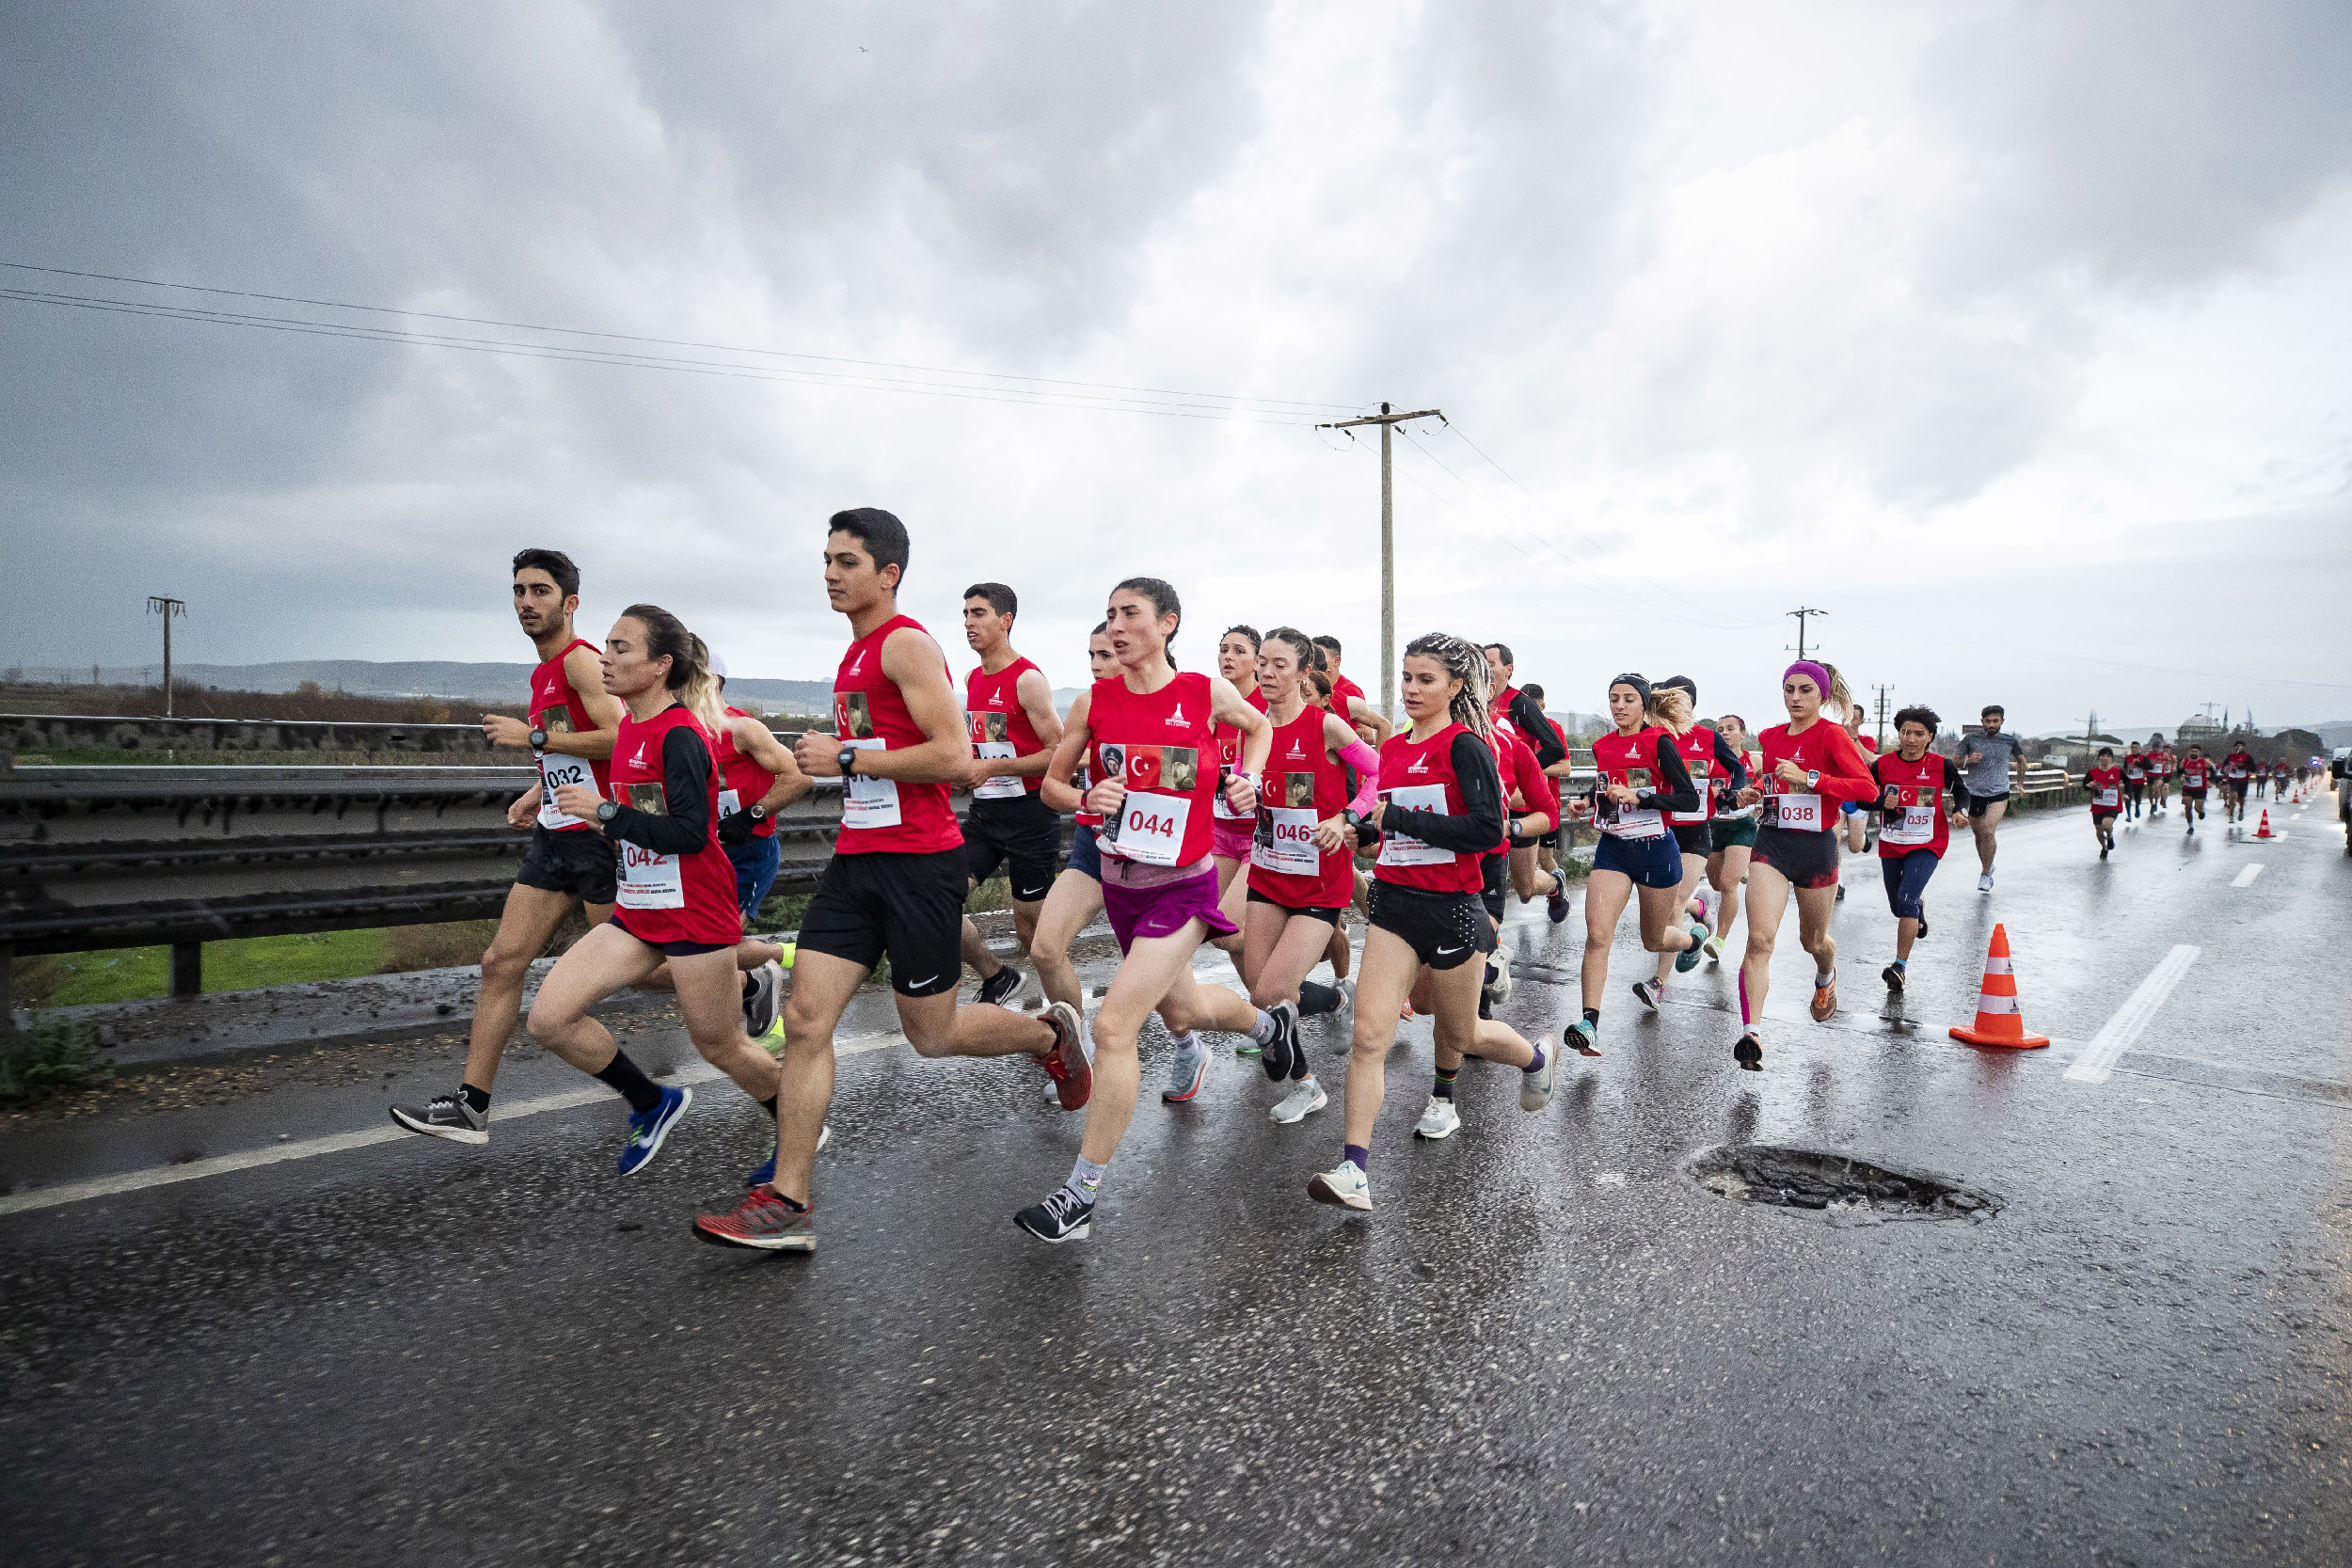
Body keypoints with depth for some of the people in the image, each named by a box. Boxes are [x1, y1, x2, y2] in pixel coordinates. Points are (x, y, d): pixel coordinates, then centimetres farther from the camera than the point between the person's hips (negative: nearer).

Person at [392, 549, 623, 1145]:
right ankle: (470, 1106, 10)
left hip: (599, 834, -9)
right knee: (502, 961, 5)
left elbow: (619, 738, -24)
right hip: (555, 834, 9)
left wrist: (532, 737, -18)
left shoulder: (581, 659, -12)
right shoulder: (545, 672, 17)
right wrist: (536, 793, 16)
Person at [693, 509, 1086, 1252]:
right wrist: (832, 756, 15)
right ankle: (787, 1202, 7)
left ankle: (1050, 1033, 33)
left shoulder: (907, 644, -12)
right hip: (857, 858, 8)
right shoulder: (857, 654, 16)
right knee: (805, 1019, 1)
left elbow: (955, 757, -22)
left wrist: (846, 757, -17)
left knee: (932, 1033, 5)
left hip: (919, 863, -8)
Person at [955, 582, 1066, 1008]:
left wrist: (993, 767, -21)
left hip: (1029, 815, -7)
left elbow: (1060, 753, -17)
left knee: (1031, 929, 2)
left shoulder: (1028, 679, -12)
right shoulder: (972, 679, 12)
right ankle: (996, 978, 17)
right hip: (984, 813, 7)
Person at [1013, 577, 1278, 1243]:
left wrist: (1249, 777, -2)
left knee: (1113, 1025, -15)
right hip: (1118, 881, 5)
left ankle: (1081, 1194, -2)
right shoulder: (1094, 701, -4)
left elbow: (1259, 726, 15)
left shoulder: (1208, 692, -8)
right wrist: (1089, 799, -15)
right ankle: (1270, 1021, 58)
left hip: (1183, 887, -4)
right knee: (1184, 1011, 24)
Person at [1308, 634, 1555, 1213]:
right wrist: (1363, 826, 8)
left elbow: (1487, 829, -21)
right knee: (1369, 1036, -9)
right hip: (1393, 903, 5)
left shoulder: (1465, 745, -11)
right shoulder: (1393, 747, 10)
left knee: (1462, 1035, 16)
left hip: (1450, 905, -5)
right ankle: (1353, 1172, -7)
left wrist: (1401, 818, -19)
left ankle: (1537, 1060, 49)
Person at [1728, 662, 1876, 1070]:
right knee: (1759, 938, -16)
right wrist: (1754, 790, 4)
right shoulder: (1770, 737, 6)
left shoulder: (1831, 735, -8)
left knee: (1813, 941, 19)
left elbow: (1868, 788, -18)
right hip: (1772, 843, 2)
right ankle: (1751, 1033, -19)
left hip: (1816, 847, -2)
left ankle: (1826, 978, 56)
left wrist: (1808, 778, -24)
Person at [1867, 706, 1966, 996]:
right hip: (1890, 844, 3)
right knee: (1898, 907, 17)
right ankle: (1919, 907, 57)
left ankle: (1900, 967, -15)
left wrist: (1959, 810, -10)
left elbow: (1961, 790, 10)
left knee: (1905, 899, -21)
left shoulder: (1941, 765, -7)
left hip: (1927, 845, -3)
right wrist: (1882, 802, -24)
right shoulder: (1883, 764, -8)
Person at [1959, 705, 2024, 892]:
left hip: (1999, 794, -2)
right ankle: (1987, 866, 35)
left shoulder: (2010, 741, 3)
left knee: (1988, 831, -19)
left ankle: (1985, 875, -10)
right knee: (1978, 834, 11)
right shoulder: (1970, 740, -1)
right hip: (1974, 793, 2)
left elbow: (2021, 759, 22)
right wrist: (1967, 760, -17)